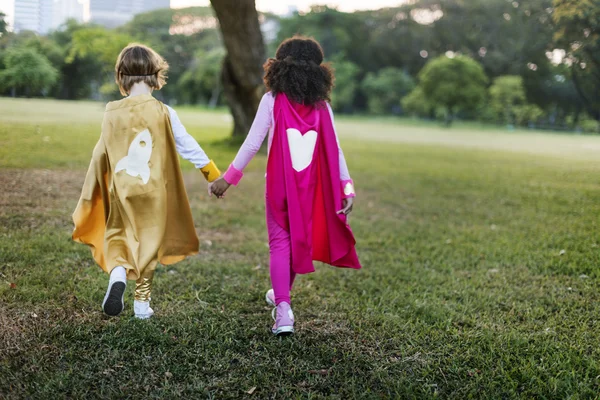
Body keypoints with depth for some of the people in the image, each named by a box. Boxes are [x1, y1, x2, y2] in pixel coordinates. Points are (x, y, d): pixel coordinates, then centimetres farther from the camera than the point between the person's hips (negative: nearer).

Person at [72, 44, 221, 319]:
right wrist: (215, 177, 9)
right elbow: (188, 147, -3)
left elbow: (101, 155, 7)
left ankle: (117, 272, -16)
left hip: (120, 191, 1)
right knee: (149, 242, 13)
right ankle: (142, 301, 19)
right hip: (153, 192, -1)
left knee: (117, 234, 16)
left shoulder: (112, 113, -2)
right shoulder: (163, 113, -8)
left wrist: (90, 197, 21)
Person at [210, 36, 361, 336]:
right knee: (299, 240, 19)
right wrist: (346, 186, 3)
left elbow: (252, 143, -8)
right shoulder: (321, 105, 1)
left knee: (281, 243, 1)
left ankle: (283, 308, -13)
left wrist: (228, 178, -2)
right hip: (312, 186, 3)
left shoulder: (272, 100, -6)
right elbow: (334, 149, -1)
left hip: (279, 184, -3)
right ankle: (281, 293, 38)